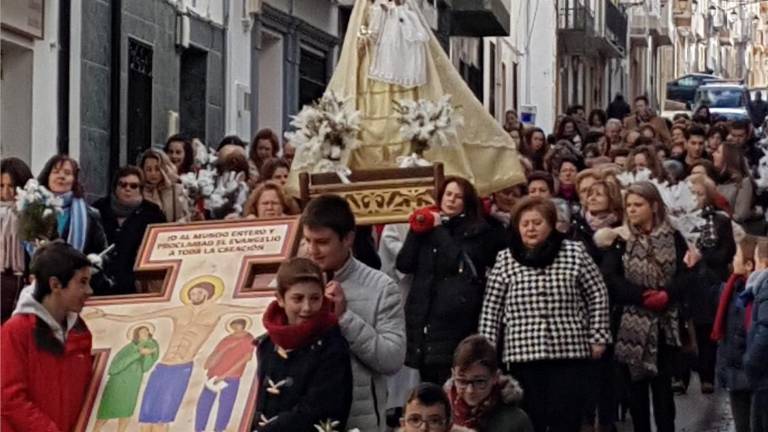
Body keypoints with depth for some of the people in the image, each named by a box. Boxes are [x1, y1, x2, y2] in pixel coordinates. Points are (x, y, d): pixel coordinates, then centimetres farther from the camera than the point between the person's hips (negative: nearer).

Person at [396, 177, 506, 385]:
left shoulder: (478, 231, 3)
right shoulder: (426, 227, 17)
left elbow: (460, 262, -12)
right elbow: (404, 264, 7)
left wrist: (439, 229, -4)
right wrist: (417, 230, -1)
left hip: (455, 318, -5)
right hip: (423, 315, 5)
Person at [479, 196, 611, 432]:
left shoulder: (574, 253, 1)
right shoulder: (505, 260, 4)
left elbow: (598, 296, 6)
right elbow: (491, 308, 6)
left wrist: (598, 338, 3)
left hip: (569, 351, -1)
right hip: (523, 354, 1)